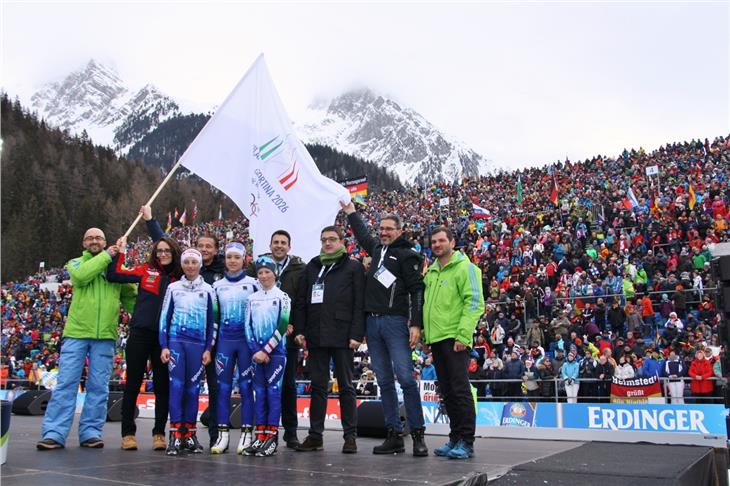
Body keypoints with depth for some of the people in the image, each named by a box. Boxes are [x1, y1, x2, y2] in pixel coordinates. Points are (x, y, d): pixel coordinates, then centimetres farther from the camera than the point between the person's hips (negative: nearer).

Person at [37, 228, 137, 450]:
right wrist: (106, 256, -12)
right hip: (76, 332, -1)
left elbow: (131, 297, 14)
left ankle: (91, 432, 9)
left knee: (99, 386, 2)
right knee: (66, 383, -3)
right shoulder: (76, 263, 12)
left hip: (105, 336, 1)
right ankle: (54, 433, 0)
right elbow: (80, 276, -13)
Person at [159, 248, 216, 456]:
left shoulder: (207, 290, 8)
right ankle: (175, 435, -5)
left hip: (198, 344, 1)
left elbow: (211, 321, 8)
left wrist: (208, 349, 3)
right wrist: (164, 346, 0)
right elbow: (164, 318, 7)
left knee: (193, 388, 2)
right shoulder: (173, 288, 8)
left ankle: (190, 434, 9)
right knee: (176, 385, -7)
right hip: (176, 341, 0)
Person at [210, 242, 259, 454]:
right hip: (224, 339, 3)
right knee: (223, 386, 2)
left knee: (245, 386, 1)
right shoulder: (217, 285, 10)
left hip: (246, 339, -2)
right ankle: (223, 434, 8)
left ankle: (247, 433, 6)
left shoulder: (253, 284, 2)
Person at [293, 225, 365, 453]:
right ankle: (315, 435, 15)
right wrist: (299, 330, 4)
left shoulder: (353, 267, 2)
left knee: (346, 386, 3)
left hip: (341, 336, -4)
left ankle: (350, 436, 9)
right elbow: (301, 301, 13)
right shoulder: (311, 267, 15)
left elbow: (359, 304, -4)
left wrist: (356, 334, -12)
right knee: (317, 386, 8)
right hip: (316, 335, 4)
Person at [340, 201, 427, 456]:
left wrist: (415, 325, -14)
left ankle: (418, 435, -4)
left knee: (405, 377, -10)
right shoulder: (377, 248, 19)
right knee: (384, 381, 6)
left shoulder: (407, 255, 0)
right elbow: (363, 234, 41)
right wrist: (351, 212, 50)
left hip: (395, 321, -6)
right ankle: (394, 435, 11)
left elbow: (417, 290, -6)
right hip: (372, 322, 7)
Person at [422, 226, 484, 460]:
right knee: (447, 392, 12)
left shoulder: (464, 268, -5)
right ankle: (455, 438, 20)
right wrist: (425, 332, 15)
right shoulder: (431, 272, 18)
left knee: (460, 390, -7)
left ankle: (466, 442, -1)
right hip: (436, 339, 8)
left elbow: (474, 304, -12)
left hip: (454, 339, -8)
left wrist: (463, 335, -19)